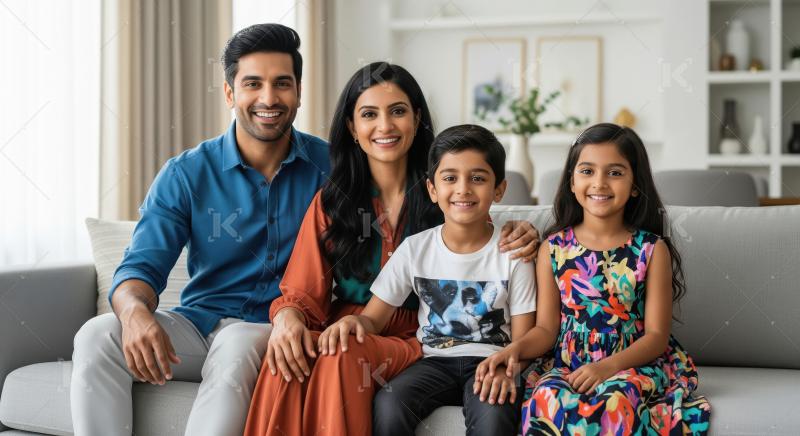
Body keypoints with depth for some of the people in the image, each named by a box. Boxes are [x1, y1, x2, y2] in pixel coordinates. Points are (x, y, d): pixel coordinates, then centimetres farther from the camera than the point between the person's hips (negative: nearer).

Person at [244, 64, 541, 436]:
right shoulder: (329, 203, 10)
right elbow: (303, 294, 5)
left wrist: (520, 236, -10)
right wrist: (287, 317, -20)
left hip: (415, 342, -1)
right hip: (345, 332, 2)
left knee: (343, 358, -34)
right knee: (285, 358, -32)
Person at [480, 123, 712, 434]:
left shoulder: (652, 249, 3)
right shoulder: (553, 248, 7)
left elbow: (657, 335, -2)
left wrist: (607, 367, -19)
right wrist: (516, 348, -17)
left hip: (634, 363, -2)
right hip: (567, 366, 2)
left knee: (615, 399, -37)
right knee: (550, 398, -33)